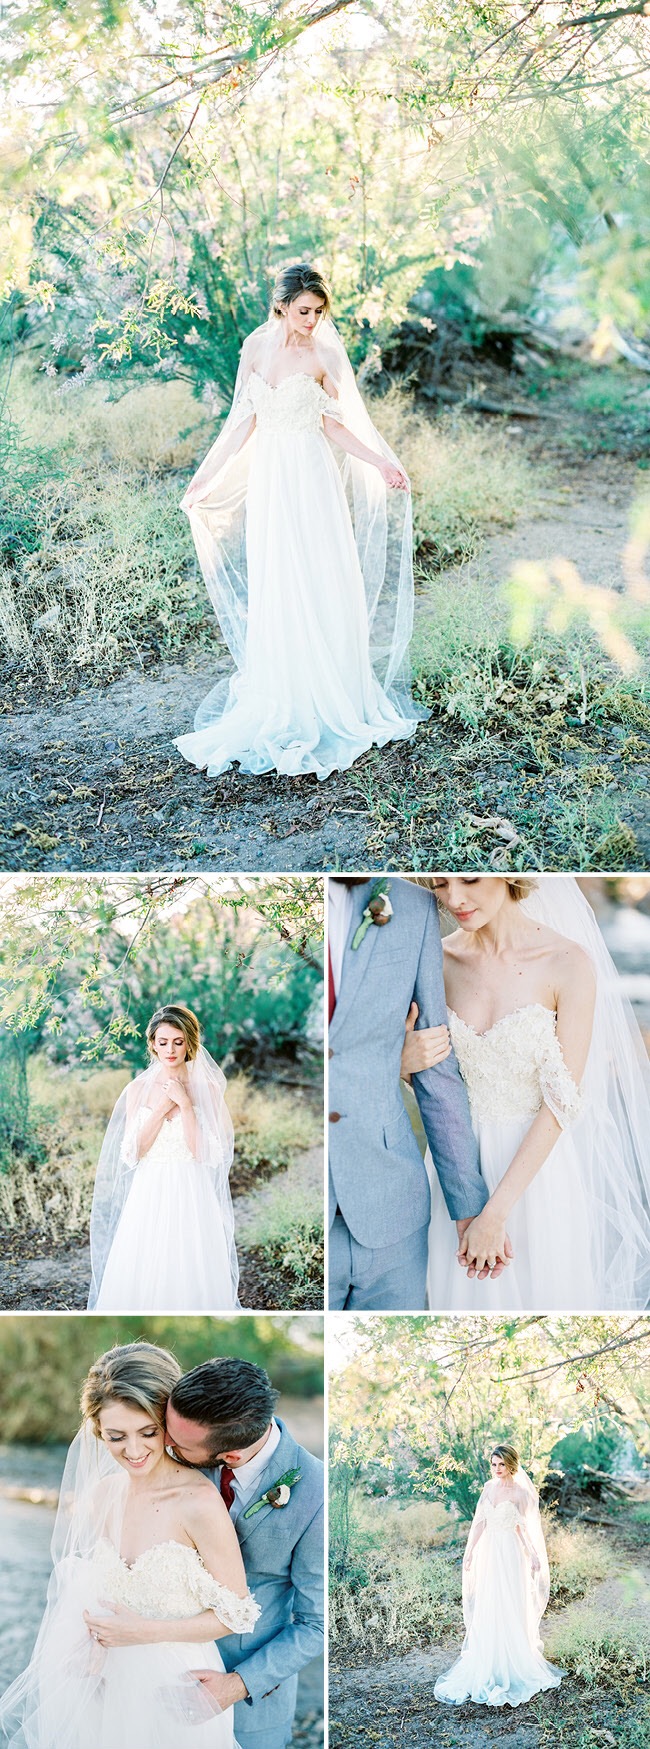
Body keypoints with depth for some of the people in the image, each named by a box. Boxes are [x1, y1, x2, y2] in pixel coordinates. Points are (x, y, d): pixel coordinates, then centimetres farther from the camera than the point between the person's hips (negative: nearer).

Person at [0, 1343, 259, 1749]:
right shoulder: (102, 1493, -3)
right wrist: (93, 1635, -8)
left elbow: (236, 1614, -14)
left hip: (174, 1686, -5)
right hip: (110, 1681, 5)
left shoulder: (198, 1502, -22)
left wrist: (145, 1632, -19)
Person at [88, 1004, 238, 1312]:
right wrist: (162, 1108, -10)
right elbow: (132, 1152, -3)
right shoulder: (138, 1089, 4)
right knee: (141, 1279, 0)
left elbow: (202, 1152, -9)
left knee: (189, 1279, -1)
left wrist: (185, 1104, -14)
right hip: (149, 1195, 2)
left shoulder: (207, 1088, -1)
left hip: (192, 1196, -1)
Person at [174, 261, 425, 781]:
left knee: (318, 587, -2)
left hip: (311, 479, -3)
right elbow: (245, 420, 10)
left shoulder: (324, 355, -4)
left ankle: (327, 703, 9)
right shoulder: (256, 346, 4)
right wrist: (205, 478, 11)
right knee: (271, 591, 5)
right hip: (267, 479, 3)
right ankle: (278, 703, 14)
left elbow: (332, 424, 1)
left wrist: (380, 464, -9)